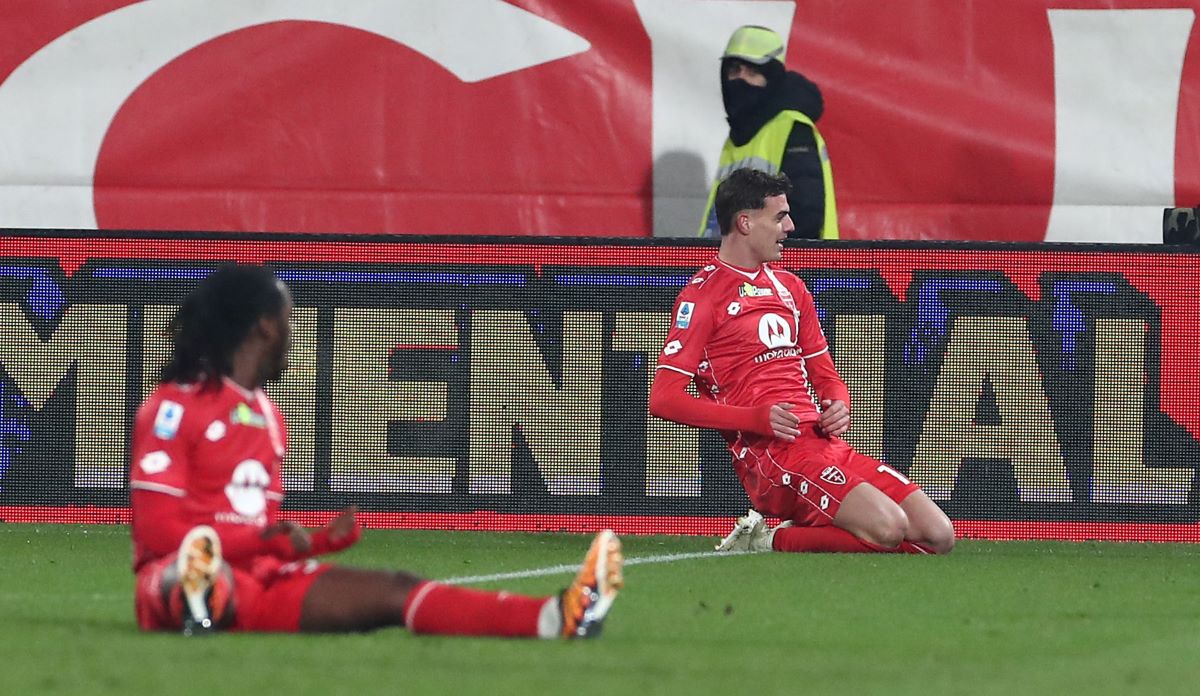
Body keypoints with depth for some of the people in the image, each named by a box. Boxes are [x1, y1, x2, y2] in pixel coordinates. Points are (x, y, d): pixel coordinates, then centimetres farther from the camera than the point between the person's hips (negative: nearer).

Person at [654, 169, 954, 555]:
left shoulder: (789, 287, 23)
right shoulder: (702, 295, -1)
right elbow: (663, 398, -8)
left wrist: (838, 406, 3)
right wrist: (758, 419, -17)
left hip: (825, 441, 8)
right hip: (768, 449, -8)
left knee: (938, 535, -7)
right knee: (888, 527, -28)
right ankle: (769, 541, -9)